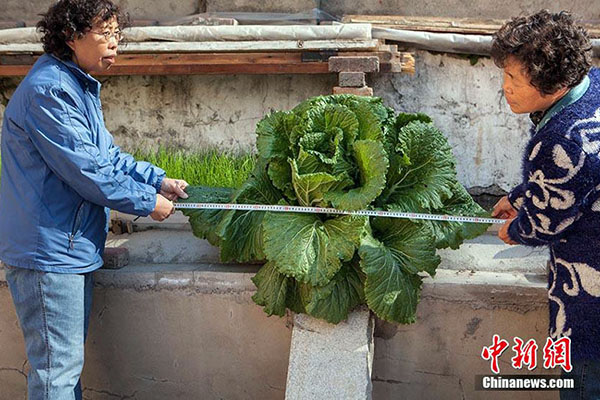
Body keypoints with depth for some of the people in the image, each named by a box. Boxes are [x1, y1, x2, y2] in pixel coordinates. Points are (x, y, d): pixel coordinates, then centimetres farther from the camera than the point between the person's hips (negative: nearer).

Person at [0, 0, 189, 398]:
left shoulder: (80, 86, 14)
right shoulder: (49, 90, -20)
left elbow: (107, 154, 19)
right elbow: (86, 171, -21)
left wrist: (157, 179, 8)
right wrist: (148, 202, -11)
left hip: (71, 247, 10)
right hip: (49, 250, -10)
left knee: (69, 358, 20)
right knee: (58, 367, -2)